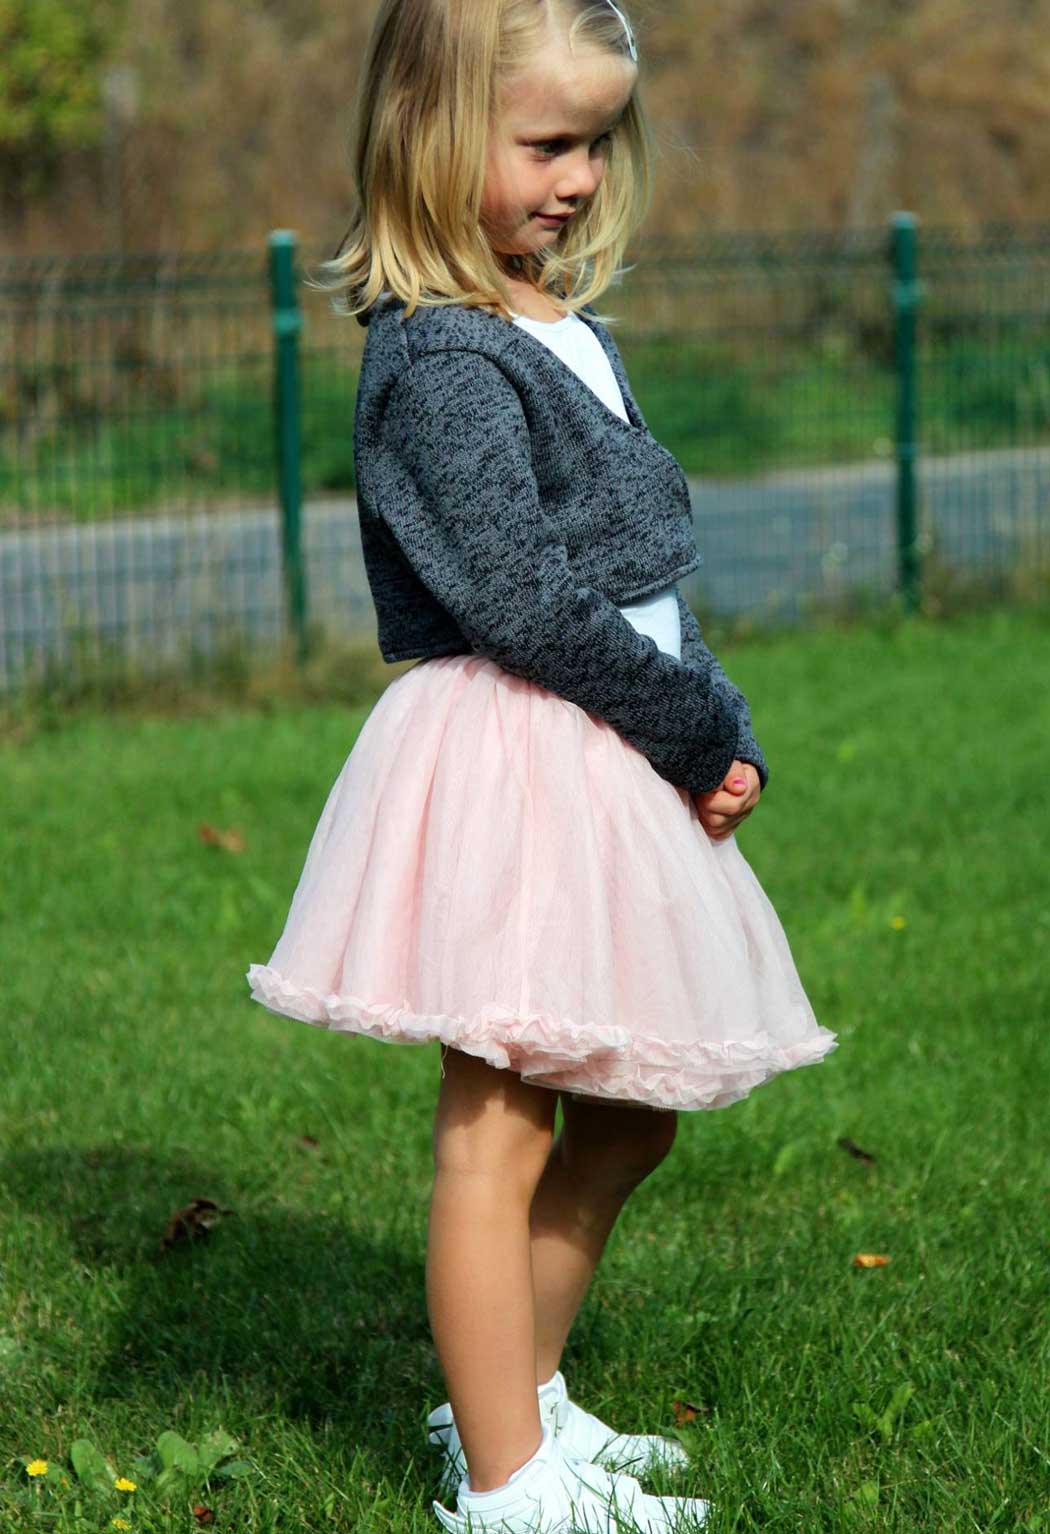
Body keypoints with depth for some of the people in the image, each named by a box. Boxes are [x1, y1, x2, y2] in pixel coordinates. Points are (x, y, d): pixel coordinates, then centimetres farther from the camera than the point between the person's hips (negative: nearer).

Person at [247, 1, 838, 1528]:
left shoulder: (579, 336, 16)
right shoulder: (436, 357, -13)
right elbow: (518, 599, -19)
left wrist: (718, 732, 3)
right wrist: (704, 725, -11)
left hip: (622, 771, 10)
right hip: (507, 769, -9)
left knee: (629, 1116, 17)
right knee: (497, 1129, -5)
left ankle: (520, 1396, 31)